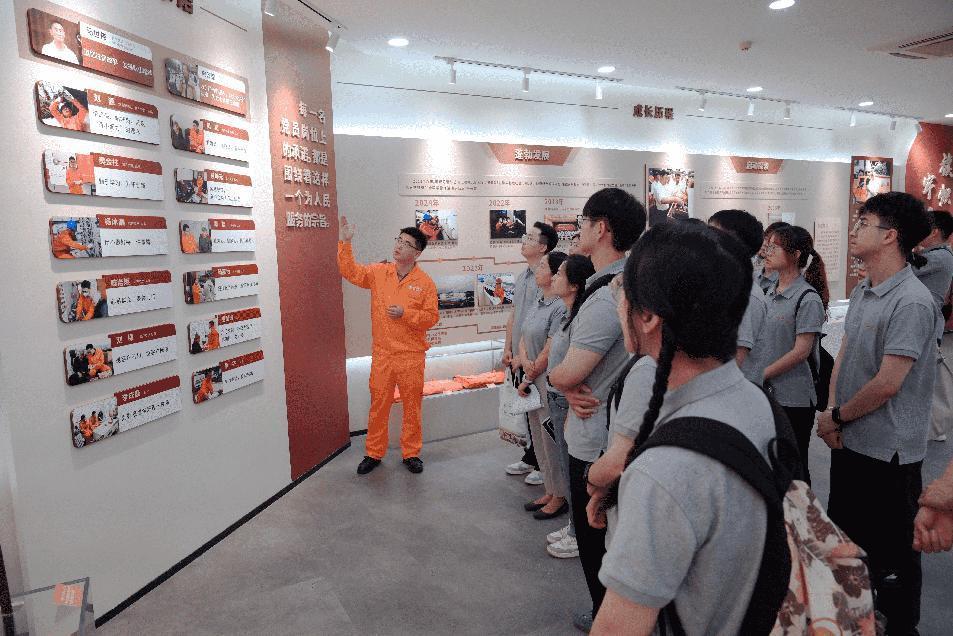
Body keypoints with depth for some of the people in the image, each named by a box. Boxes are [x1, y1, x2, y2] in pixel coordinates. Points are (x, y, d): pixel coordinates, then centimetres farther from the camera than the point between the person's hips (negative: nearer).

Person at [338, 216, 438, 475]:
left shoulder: (425, 282, -4)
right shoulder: (378, 272, 4)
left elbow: (431, 317, -5)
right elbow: (350, 271, -2)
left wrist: (405, 313, -18)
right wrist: (345, 242, -11)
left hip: (411, 356, -2)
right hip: (382, 354, 2)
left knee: (412, 405, 8)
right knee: (378, 404, 10)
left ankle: (411, 453, 24)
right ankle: (373, 453, 25)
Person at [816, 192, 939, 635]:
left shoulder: (912, 303, -22)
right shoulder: (861, 292, 5)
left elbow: (886, 384, -23)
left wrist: (836, 418, -11)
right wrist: (832, 412, -3)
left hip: (888, 450, -9)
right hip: (849, 441, 9)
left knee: (891, 548, 10)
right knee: (844, 532, 24)